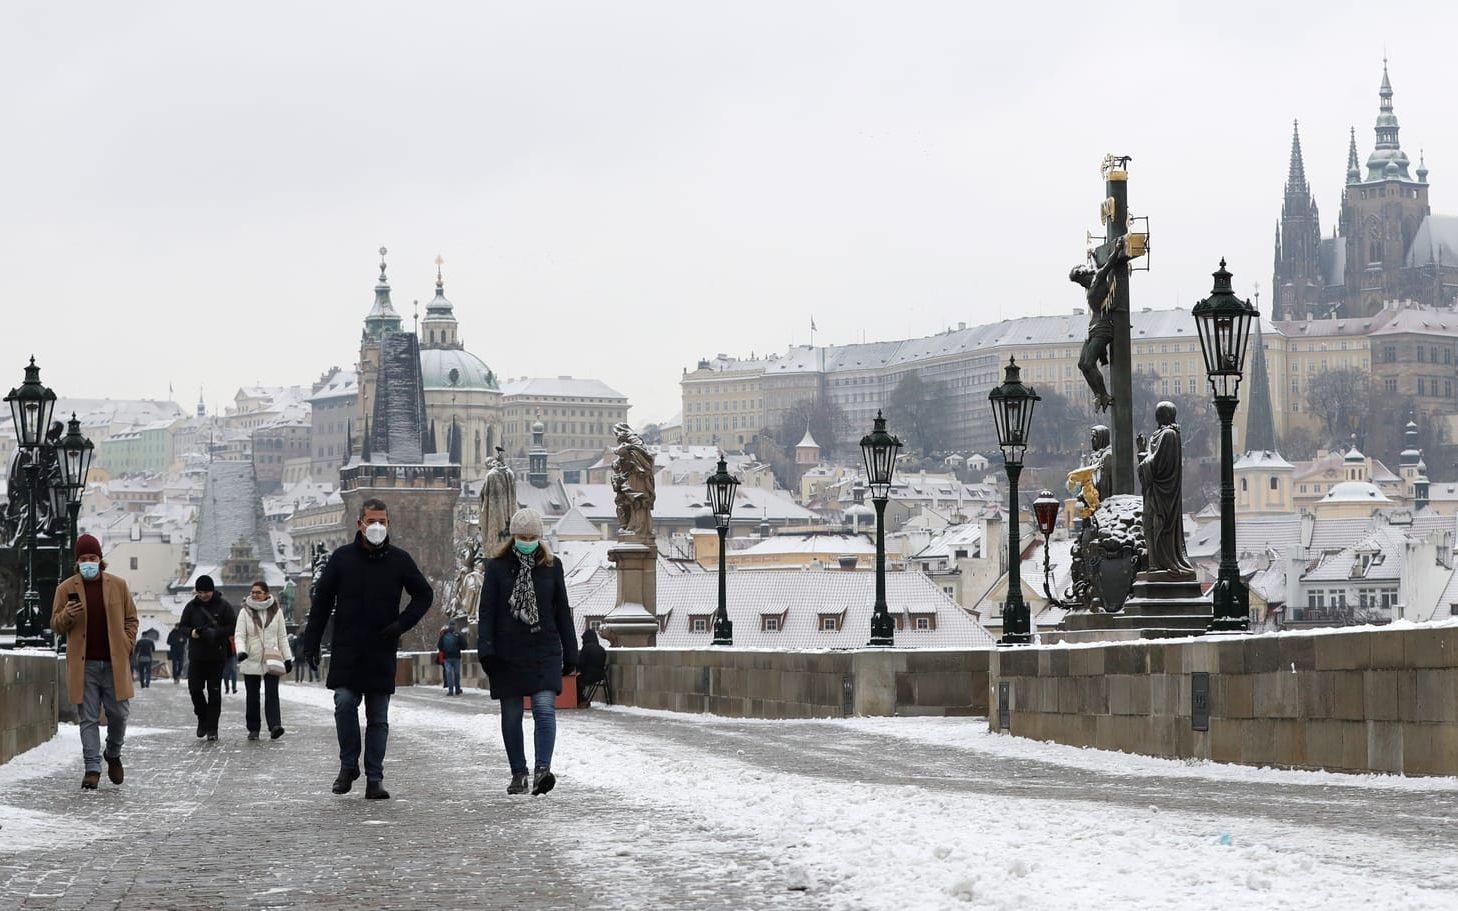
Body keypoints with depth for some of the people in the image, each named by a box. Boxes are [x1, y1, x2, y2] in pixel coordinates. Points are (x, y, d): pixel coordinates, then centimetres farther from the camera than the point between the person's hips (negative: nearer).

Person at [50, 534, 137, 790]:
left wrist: (127, 646, -1)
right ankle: (92, 768, 3)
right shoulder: (66, 589, 4)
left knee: (119, 714, 3)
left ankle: (113, 755, 29)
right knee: (88, 719, 0)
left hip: (115, 663, 1)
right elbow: (56, 625, 8)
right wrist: (66, 616, -14)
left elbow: (131, 618, 12)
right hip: (83, 665, -1)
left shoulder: (118, 585, 6)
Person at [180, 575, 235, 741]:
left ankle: (212, 728, 5)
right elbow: (182, 626, 10)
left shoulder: (223, 606, -2)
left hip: (217, 656, -2)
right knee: (194, 689, -2)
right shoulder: (191, 606, 6)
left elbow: (233, 627, -3)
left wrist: (216, 633, -19)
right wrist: (191, 632, -12)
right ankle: (202, 717, 22)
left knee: (214, 692, 0)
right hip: (196, 655, 2)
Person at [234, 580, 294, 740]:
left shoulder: (276, 611, 6)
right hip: (251, 660, 0)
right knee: (252, 696, 5)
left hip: (271, 659, 0)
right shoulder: (245, 612, 3)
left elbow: (282, 637, 11)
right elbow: (239, 635, -4)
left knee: (272, 694, -13)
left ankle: (275, 726, -23)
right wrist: (241, 651, -23)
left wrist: (287, 658, 8)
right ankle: (253, 729, 13)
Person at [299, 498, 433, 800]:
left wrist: (402, 623, -2)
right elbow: (322, 600, 8)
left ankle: (375, 779, 7)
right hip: (346, 650, -1)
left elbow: (424, 594, 14)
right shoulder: (342, 557, 4)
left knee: (378, 717, 3)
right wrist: (311, 641, 3)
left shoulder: (399, 560, 4)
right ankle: (348, 765, 4)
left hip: (382, 653, 1)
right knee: (344, 703, -14)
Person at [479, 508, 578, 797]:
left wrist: (570, 653, 10)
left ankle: (542, 769, -24)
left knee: (545, 708, -16)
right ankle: (518, 773, 14)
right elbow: (487, 611, 1)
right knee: (511, 715, 5)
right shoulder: (498, 567, 4)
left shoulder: (551, 566, 8)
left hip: (544, 652, 0)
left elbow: (562, 612, 12)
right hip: (507, 654, 0)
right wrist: (486, 650, -10)